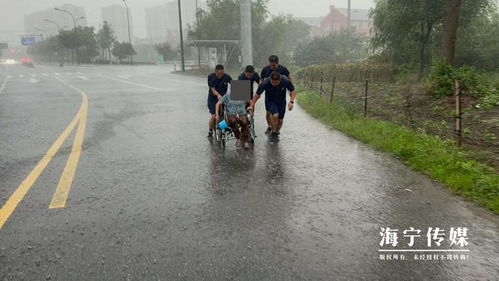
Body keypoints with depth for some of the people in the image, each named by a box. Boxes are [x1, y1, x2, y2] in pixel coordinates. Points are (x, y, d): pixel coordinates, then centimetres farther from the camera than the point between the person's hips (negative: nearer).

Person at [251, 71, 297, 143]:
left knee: (280, 119, 4)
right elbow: (257, 95, -16)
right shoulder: (265, 83, -28)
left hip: (281, 101, 2)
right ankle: (273, 133, -5)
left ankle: (277, 133, 33)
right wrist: (251, 106, -18)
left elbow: (293, 91, -10)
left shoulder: (285, 81, -26)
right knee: (275, 115, -26)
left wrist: (291, 101, -23)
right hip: (270, 101, -2)